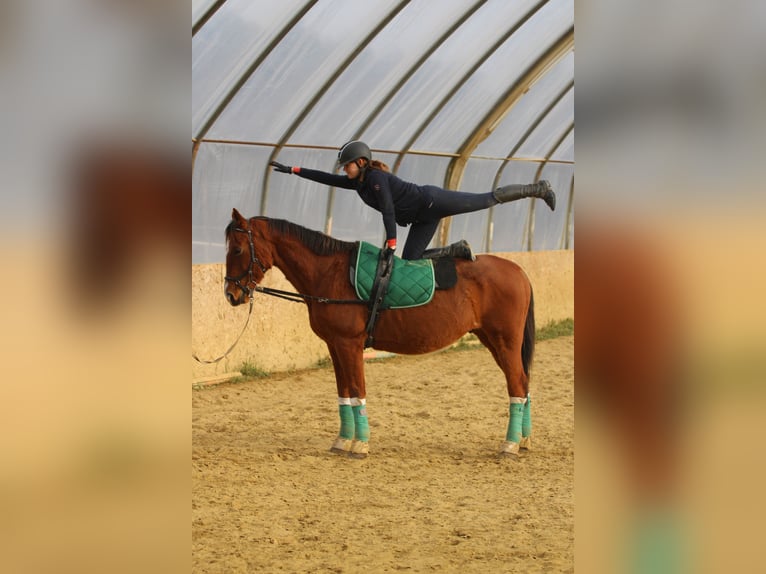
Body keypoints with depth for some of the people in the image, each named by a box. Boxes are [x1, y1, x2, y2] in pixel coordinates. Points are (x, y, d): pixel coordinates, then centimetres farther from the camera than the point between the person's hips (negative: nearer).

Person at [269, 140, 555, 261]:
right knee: (410, 261, 2)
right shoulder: (358, 183, 8)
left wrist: (391, 245, -33)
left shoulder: (377, 178, -20)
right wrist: (292, 170, 11)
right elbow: (327, 179, 14)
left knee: (490, 198, -4)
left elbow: (388, 211, -28)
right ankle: (457, 250, 11)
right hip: (423, 219, 9)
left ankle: (538, 188, 9)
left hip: (432, 201, -9)